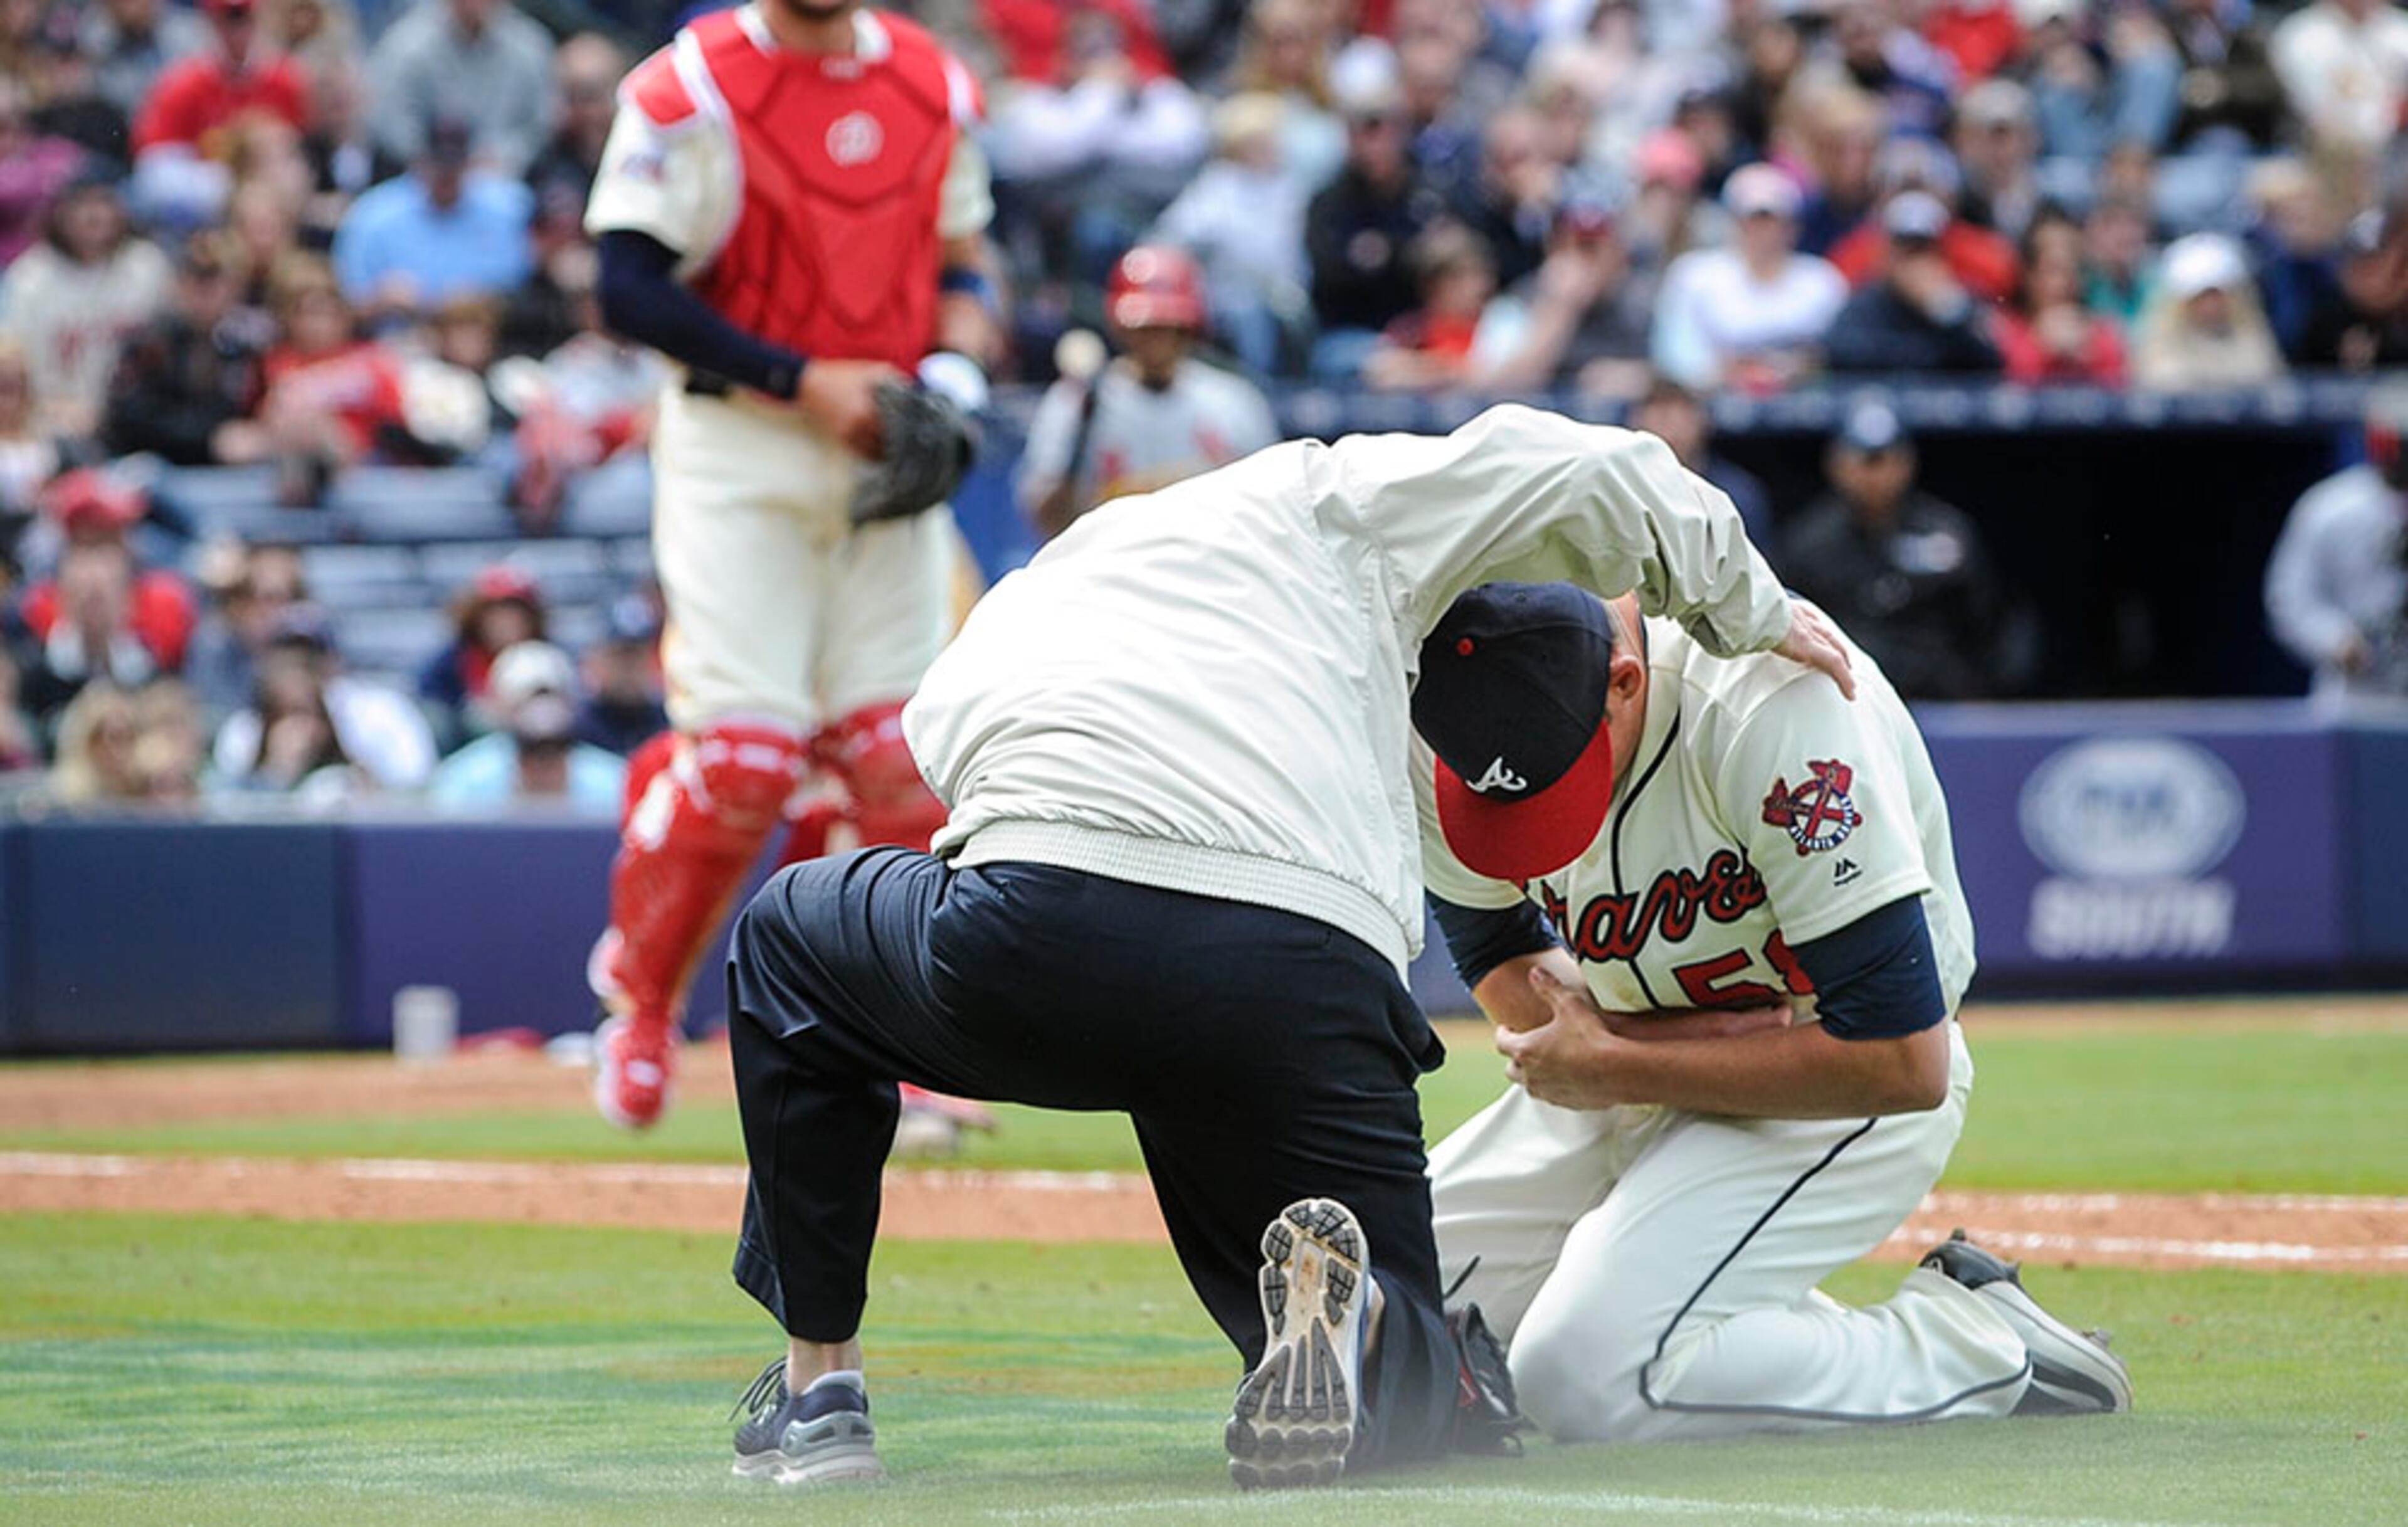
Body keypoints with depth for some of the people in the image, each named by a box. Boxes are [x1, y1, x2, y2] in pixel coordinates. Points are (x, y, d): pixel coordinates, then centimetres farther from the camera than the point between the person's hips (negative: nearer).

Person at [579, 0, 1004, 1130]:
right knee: (743, 757, -11)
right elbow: (631, 290, -12)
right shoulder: (691, 90, -8)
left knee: (904, 759, -1)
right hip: (738, 453, -5)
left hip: (885, 456, 5)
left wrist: (953, 368, -2)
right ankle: (637, 995, 13)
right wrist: (802, 380, -17)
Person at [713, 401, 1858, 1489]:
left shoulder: (961, 669, 36)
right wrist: (1751, 615, 35)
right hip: (1309, 985, -1)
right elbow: (1595, 476, 21)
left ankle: (818, 1388, 29)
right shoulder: (1310, 495, 28)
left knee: (791, 936, 35)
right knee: (1410, 1397, 18)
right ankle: (1350, 1320, -20)